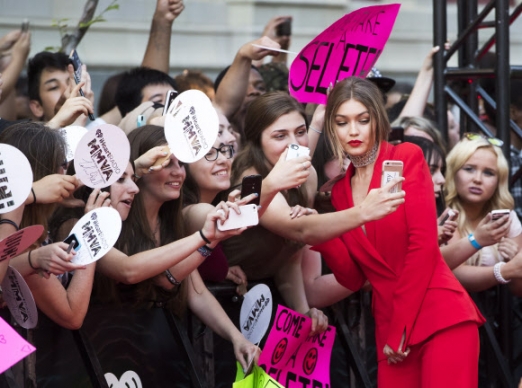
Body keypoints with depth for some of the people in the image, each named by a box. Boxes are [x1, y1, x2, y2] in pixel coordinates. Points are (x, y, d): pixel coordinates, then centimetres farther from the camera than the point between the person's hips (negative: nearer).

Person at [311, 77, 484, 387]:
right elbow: (354, 278, 10)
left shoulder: (407, 158, -2)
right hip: (390, 328, 5)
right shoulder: (341, 189, 13)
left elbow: (423, 244, -9)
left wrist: (401, 327, -10)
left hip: (440, 317, -5)